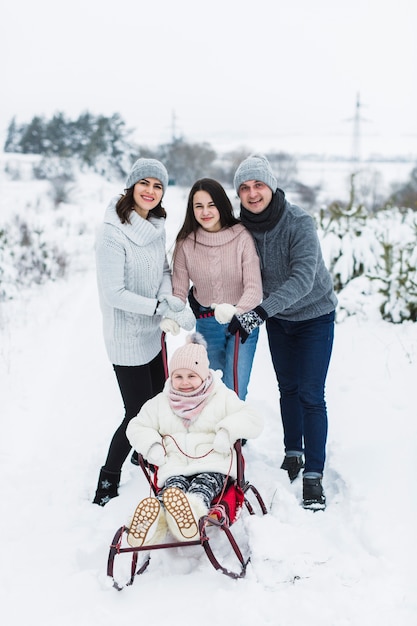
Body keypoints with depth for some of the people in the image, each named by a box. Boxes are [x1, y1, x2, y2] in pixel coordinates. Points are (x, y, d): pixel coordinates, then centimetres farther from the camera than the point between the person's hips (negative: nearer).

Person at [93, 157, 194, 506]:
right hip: (127, 337, -8)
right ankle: (107, 485, 16)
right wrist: (161, 307, -23)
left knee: (158, 402, 22)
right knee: (138, 413, -2)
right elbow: (114, 293, -23)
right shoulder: (113, 232, -22)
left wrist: (169, 299, -10)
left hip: (153, 332, 8)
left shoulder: (156, 225, 1)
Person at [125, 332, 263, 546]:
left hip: (213, 465, -1)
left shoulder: (223, 397, 13)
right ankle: (154, 517, -68)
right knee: (173, 486, -35)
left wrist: (227, 430, -14)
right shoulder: (160, 403, 21)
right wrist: (151, 445, 1)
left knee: (203, 486, -37)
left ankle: (193, 508, -71)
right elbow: (136, 427, 23)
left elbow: (253, 420, 5)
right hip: (175, 468, 1)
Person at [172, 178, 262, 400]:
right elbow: (179, 290, -5)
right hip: (206, 324, 2)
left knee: (234, 394, -5)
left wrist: (236, 311, -39)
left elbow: (254, 288, -20)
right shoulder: (186, 244, -6)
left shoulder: (242, 237, -15)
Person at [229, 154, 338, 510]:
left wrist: (259, 313, -45)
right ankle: (293, 454, 32)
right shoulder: (244, 226, -11)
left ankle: (313, 475, 1)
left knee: (311, 395, -6)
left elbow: (302, 278, -36)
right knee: (288, 388, 15)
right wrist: (242, 311, -13)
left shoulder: (300, 223, -27)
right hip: (277, 318, 5)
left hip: (314, 315, -5)